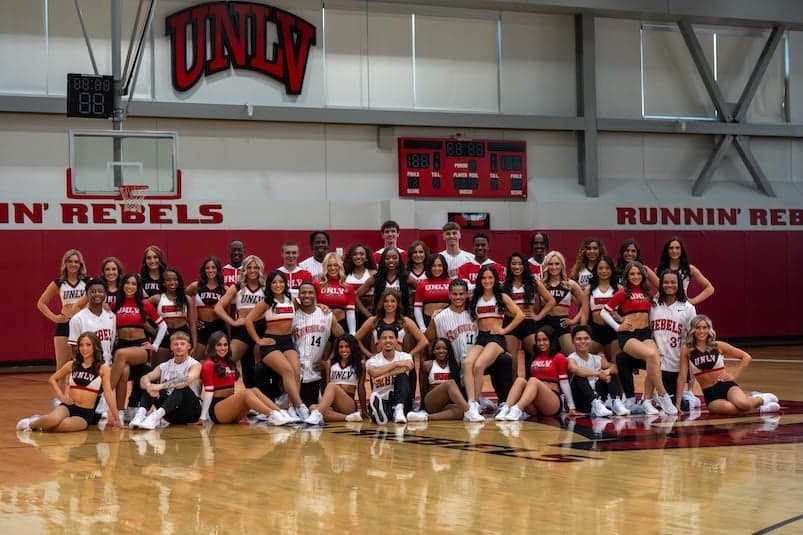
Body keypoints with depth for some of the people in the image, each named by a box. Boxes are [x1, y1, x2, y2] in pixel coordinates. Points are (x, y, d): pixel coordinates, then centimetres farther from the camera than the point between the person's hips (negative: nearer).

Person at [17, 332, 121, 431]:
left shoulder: (102, 368, -1)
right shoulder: (72, 365, 8)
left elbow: (108, 393, -3)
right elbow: (52, 379, 20)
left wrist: (115, 418, -5)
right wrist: (61, 396, 5)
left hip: (86, 413, -2)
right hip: (68, 406, 2)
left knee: (66, 425, -37)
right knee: (53, 420, -34)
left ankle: (40, 425, -10)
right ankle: (32, 423, -3)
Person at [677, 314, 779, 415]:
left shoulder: (718, 346, 1)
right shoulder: (687, 350, -1)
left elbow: (747, 357, 8)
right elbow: (682, 377, 0)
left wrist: (734, 375, 0)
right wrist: (678, 403, -3)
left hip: (727, 385, 0)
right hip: (711, 395, 0)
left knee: (742, 403, -34)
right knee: (727, 408, -36)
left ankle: (761, 399, 1)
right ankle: (759, 408, -10)